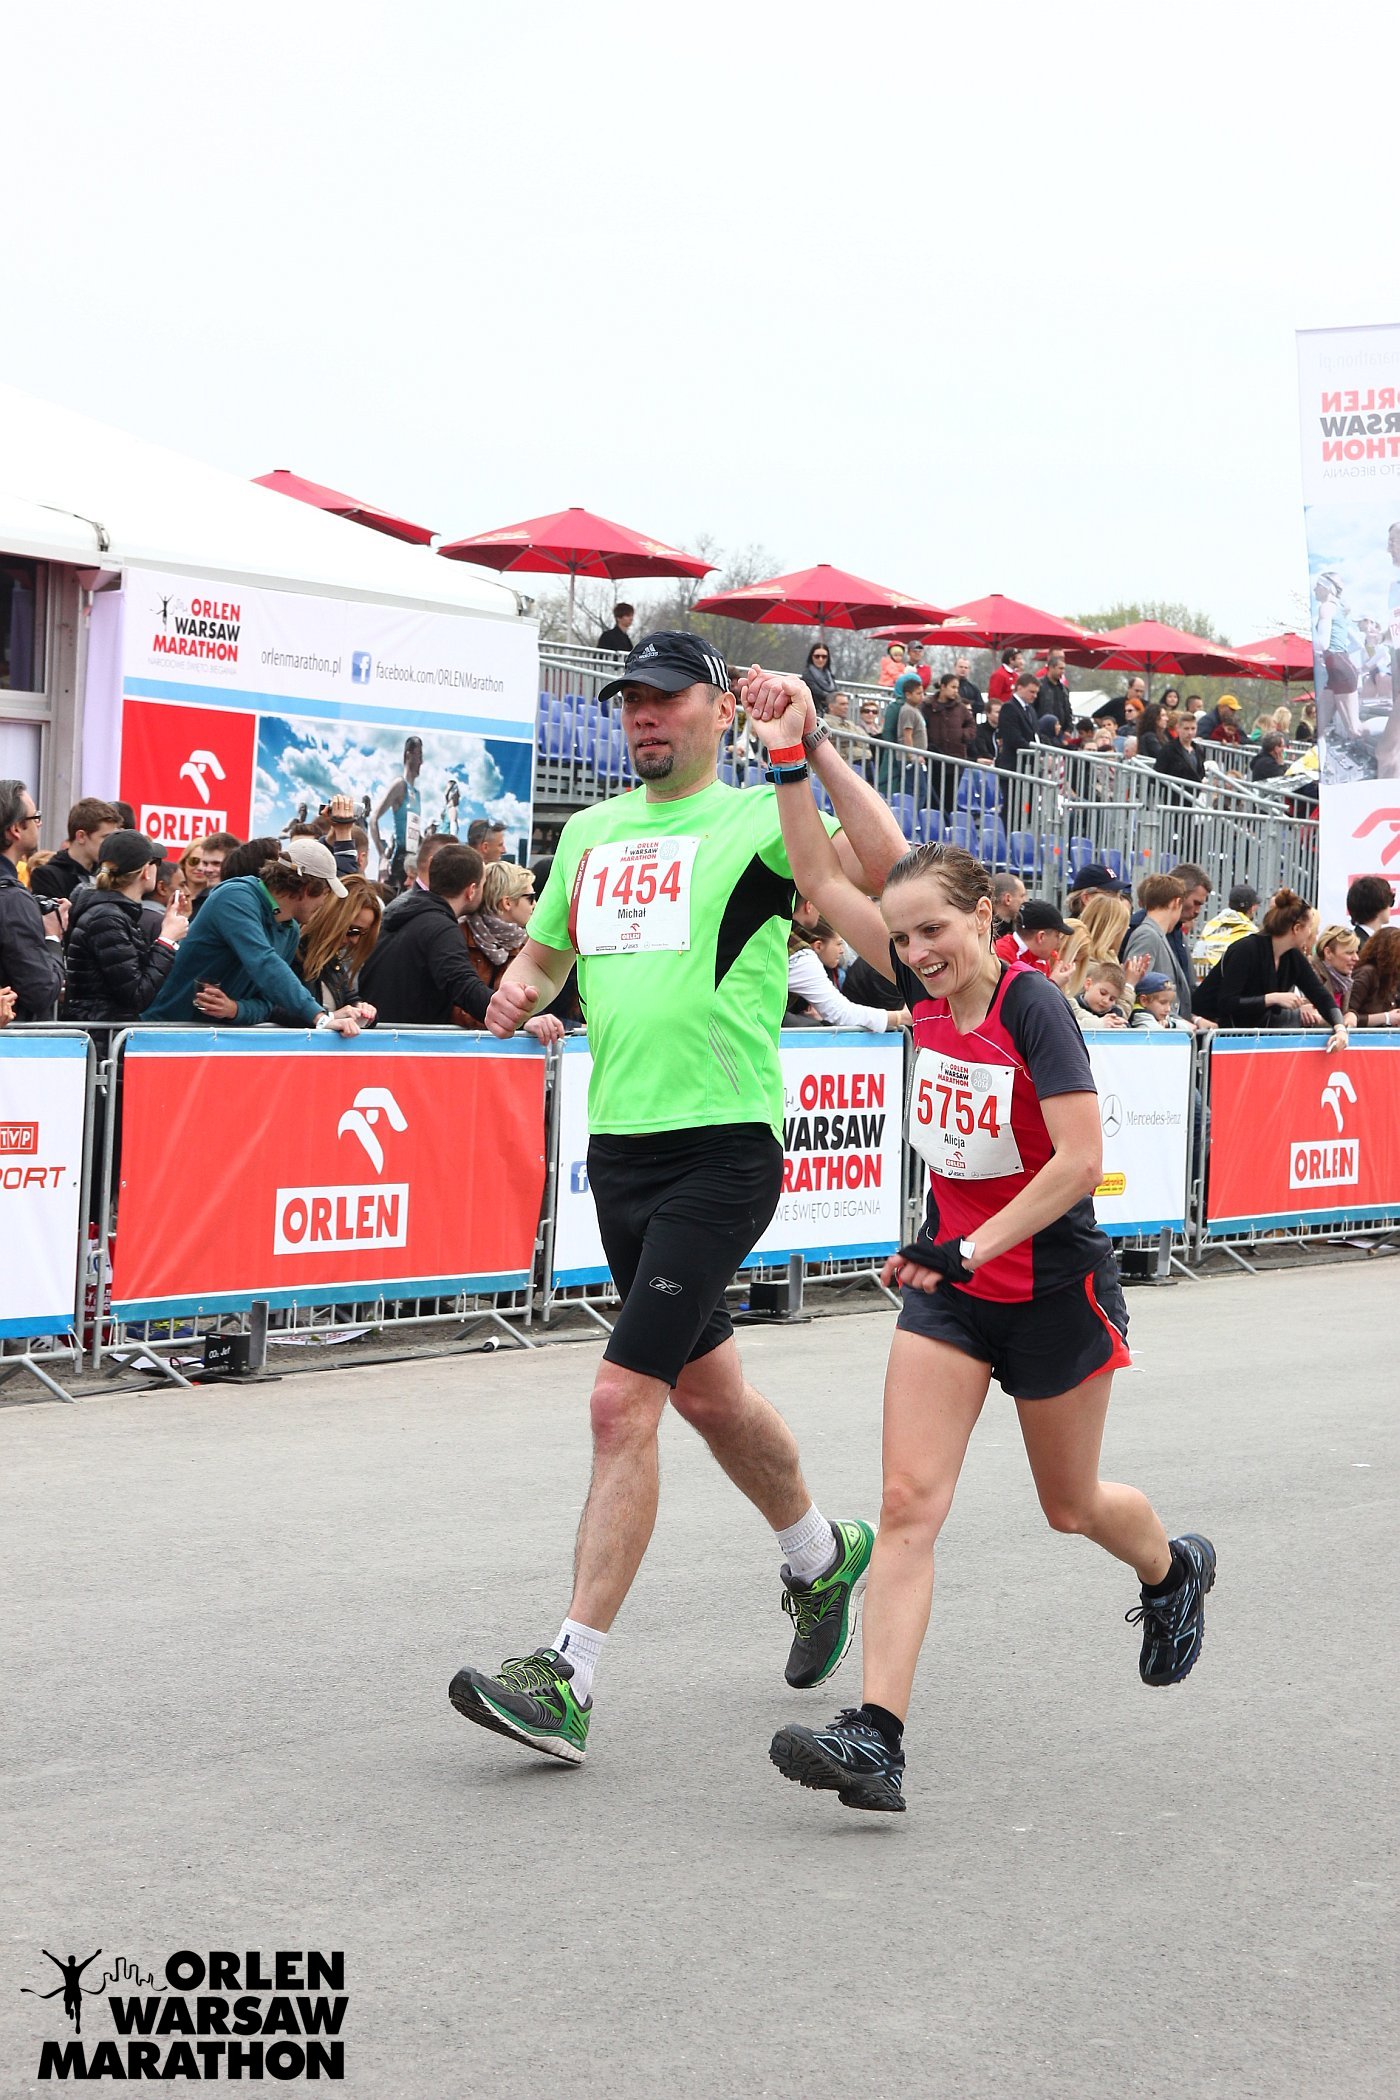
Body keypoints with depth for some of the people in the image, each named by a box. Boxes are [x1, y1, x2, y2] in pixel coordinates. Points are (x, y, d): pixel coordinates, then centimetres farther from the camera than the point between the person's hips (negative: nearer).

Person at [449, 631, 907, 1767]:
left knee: (624, 1400, -14)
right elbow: (546, 950, 27)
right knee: (705, 1386, 20)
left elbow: (885, 866, -20)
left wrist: (813, 741, -23)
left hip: (723, 1148, -7)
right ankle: (826, 1556, 45)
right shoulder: (591, 831, 16)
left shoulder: (758, 818, -4)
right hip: (620, 1141, 7)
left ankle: (568, 1679, -11)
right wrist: (516, 990, 4)